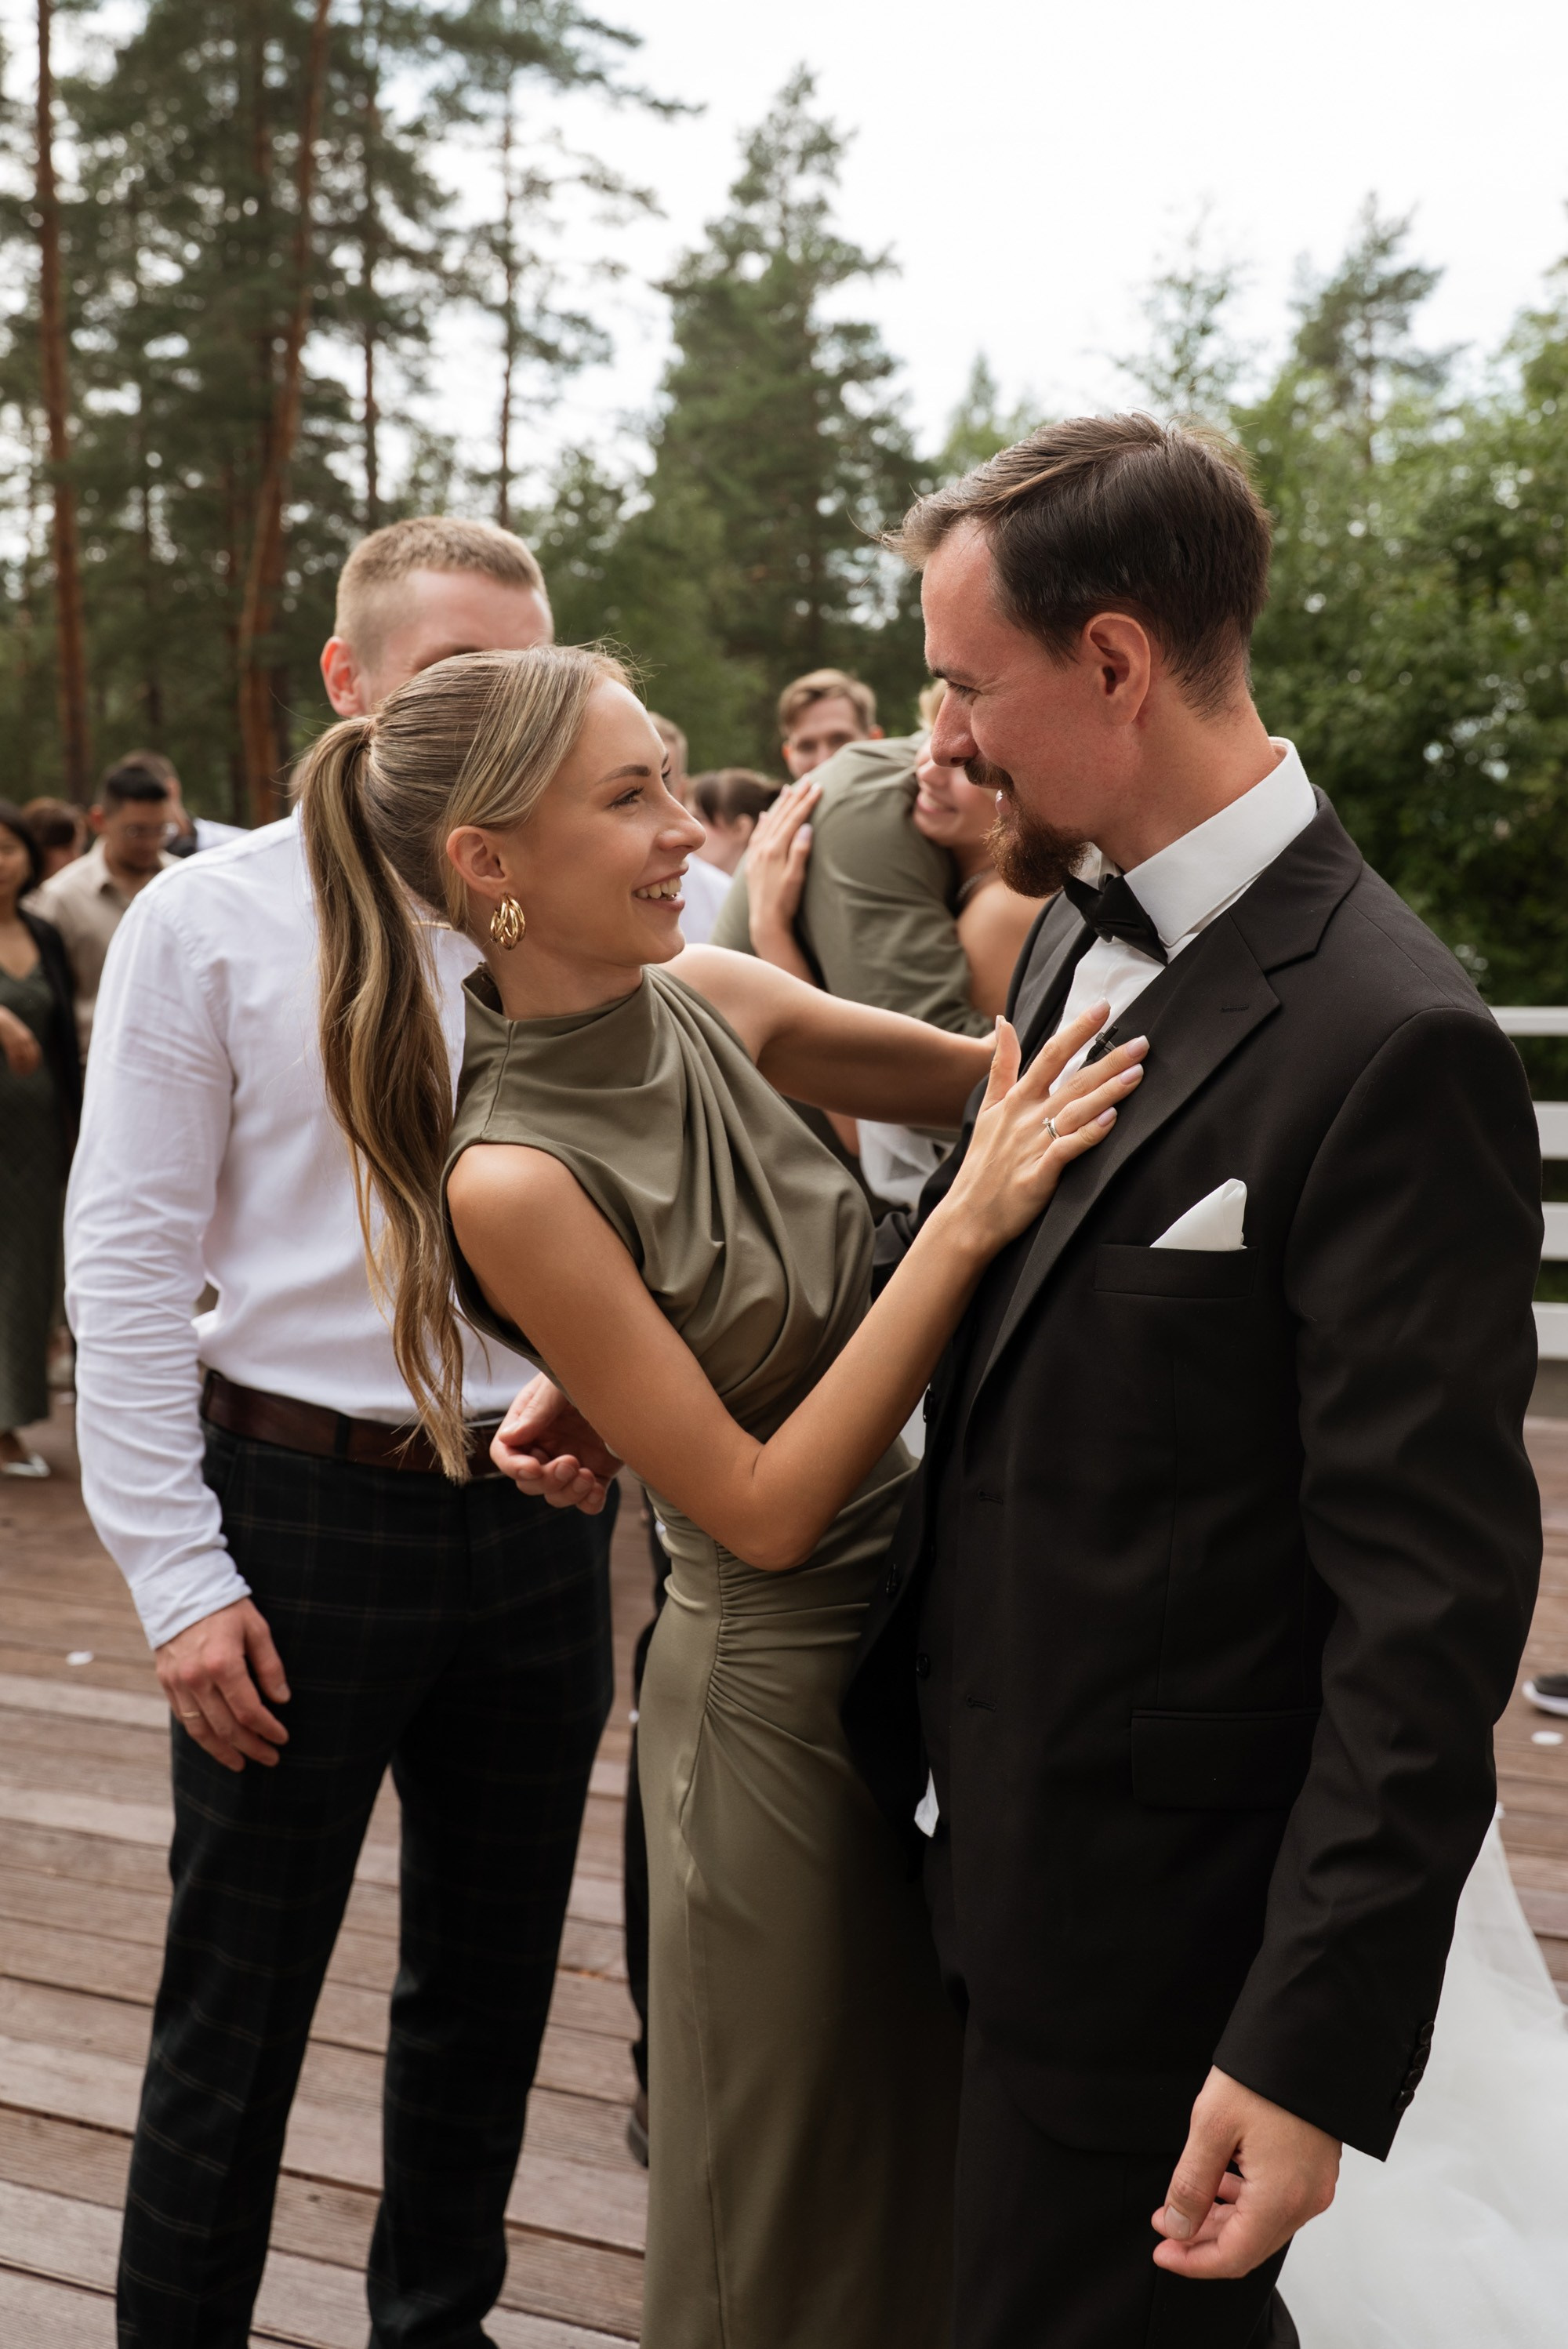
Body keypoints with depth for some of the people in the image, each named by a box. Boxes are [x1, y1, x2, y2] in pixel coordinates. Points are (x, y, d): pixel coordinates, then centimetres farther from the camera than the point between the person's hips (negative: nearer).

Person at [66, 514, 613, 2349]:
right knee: (236, 2008, 9)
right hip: (304, 1504, -4)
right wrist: (177, 1574, -10)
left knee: (490, 1983, 19)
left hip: (534, 1510, 4)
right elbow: (127, 1259, -6)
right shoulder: (211, 923, -5)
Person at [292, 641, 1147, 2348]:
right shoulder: (514, 1180, -23)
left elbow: (994, 1071, 4)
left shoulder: (710, 1005, -4)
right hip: (780, 1693, -6)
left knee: (935, 2141, 25)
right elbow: (763, 1507, -21)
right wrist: (967, 1226, -27)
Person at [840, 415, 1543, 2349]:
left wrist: (1315, 2047, -22)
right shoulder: (1076, 937, 5)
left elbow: (1432, 1599, -22)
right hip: (974, 1821, 8)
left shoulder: (1385, 1044, -22)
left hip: (1149, 1902, -8)